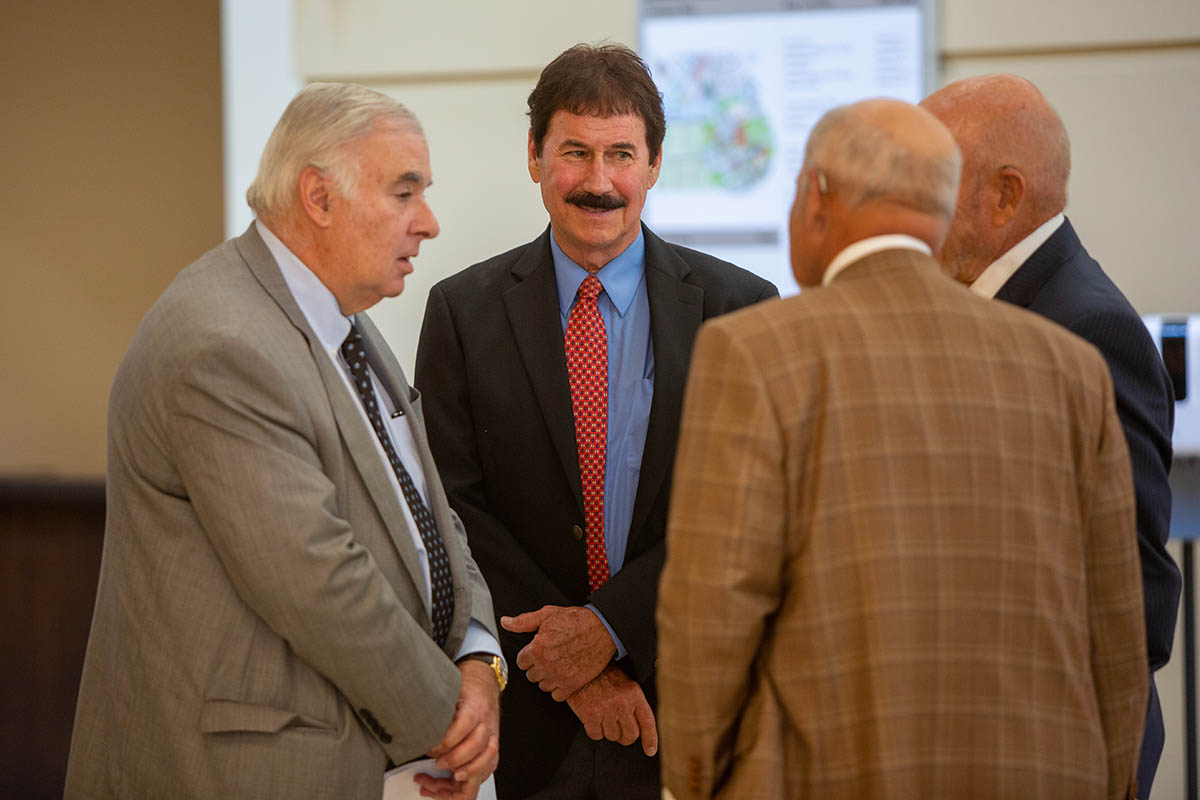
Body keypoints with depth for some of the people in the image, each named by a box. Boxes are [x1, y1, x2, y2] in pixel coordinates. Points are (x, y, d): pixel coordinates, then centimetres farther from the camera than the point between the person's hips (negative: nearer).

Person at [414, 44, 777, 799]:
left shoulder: (736, 306, 0)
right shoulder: (464, 310, 1)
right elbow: (455, 507, -3)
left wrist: (611, 623, -14)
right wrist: (571, 663, -11)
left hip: (682, 703, 0)